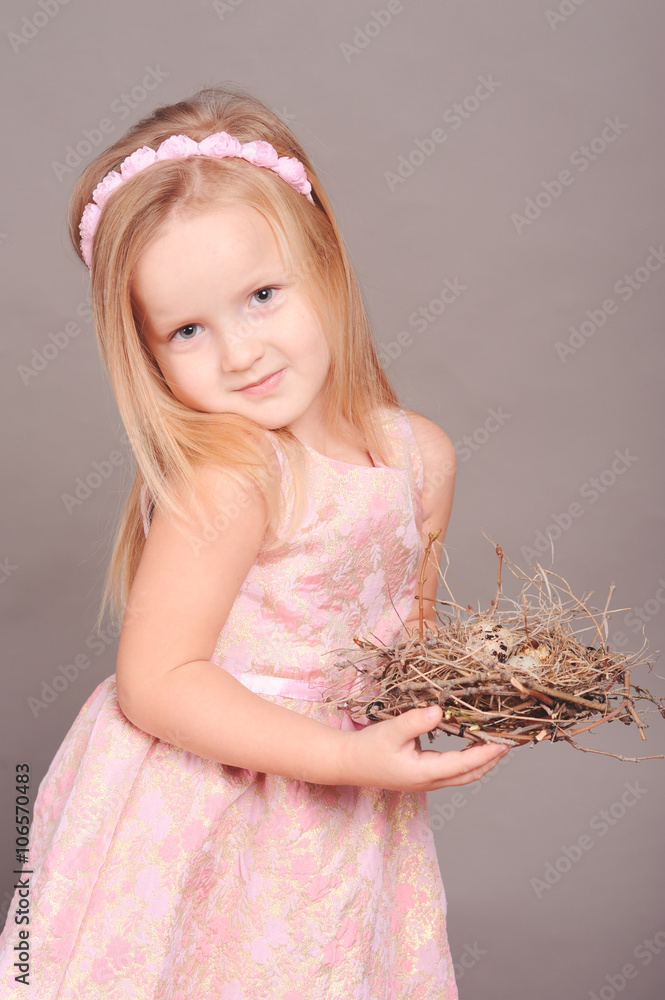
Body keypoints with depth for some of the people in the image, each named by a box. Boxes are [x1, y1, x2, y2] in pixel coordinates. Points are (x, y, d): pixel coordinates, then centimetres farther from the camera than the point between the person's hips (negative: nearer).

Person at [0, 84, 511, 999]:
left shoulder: (421, 454, -4)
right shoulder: (227, 475, -25)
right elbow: (153, 682, -25)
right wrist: (346, 759, -27)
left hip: (342, 820, 6)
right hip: (194, 815, -5)